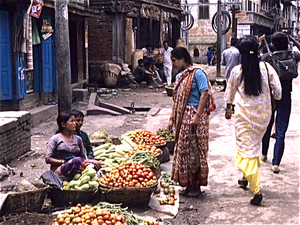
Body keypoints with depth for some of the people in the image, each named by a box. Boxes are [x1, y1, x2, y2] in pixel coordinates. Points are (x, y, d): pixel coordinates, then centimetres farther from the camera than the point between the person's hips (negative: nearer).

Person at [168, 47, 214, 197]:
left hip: (194, 118, -8)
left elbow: (204, 94, -16)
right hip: (182, 118, 8)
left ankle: (196, 186, 8)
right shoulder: (180, 76, 16)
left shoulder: (197, 73, -9)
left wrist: (197, 116, -23)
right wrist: (172, 119, 17)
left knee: (195, 152, -3)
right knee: (183, 151, 10)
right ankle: (188, 184, 21)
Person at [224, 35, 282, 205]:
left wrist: (228, 109, 23)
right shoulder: (267, 68, -7)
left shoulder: (237, 71, -9)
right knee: (255, 144, 22)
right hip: (263, 113, 3)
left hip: (244, 115, -3)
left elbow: (229, 94, 5)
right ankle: (247, 178, 37)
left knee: (246, 149, -1)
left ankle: (256, 190, -11)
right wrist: (276, 98, 21)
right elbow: (278, 91, -3)